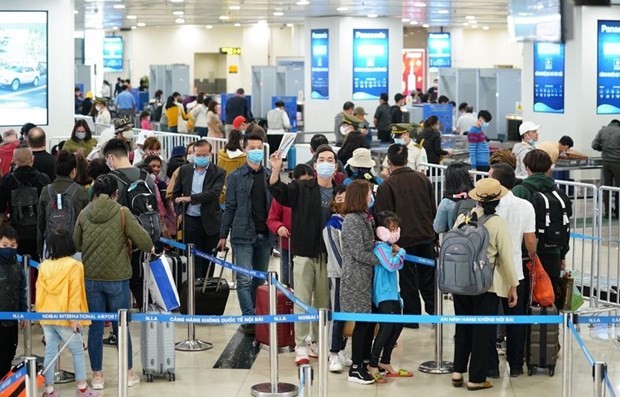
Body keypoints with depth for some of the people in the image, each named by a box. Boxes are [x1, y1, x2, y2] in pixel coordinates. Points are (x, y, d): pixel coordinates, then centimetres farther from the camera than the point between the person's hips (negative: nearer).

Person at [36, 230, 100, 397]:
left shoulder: (43, 266, 5)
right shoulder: (74, 266, -9)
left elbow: (39, 292, 11)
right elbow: (74, 294, -14)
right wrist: (74, 317, -14)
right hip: (65, 318, -5)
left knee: (50, 352, 8)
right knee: (77, 351, 6)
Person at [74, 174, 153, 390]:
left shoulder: (84, 214, 0)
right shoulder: (122, 213, -9)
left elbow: (76, 244, 10)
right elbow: (143, 241, -11)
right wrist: (150, 248, 10)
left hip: (90, 277, 2)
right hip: (117, 278, -2)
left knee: (95, 327, 10)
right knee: (121, 326, 10)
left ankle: (97, 376, 16)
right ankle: (129, 374, 21)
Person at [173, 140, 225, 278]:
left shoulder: (218, 172, -3)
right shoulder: (184, 170, 7)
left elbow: (214, 193, -17)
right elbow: (176, 193, 15)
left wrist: (189, 198, -20)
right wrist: (180, 211, 5)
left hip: (210, 222, -1)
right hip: (190, 221, 1)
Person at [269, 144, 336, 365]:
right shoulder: (301, 189, 0)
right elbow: (279, 192, -13)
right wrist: (276, 171, -29)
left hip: (328, 256, 2)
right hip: (305, 254, -2)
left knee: (324, 302, 11)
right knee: (302, 301, -1)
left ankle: (319, 343, 23)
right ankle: (301, 347, 4)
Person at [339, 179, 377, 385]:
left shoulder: (364, 218, 13)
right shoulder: (352, 220, -16)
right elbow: (359, 254, -18)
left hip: (367, 277, 9)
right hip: (357, 279, -9)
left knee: (369, 320, 11)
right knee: (362, 322, -5)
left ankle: (365, 362, 21)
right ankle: (355, 369, 2)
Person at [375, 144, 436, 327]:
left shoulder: (386, 186, -12)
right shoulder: (423, 179, 3)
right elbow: (433, 210, 10)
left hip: (403, 239, -4)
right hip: (426, 237, 4)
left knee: (408, 280, 7)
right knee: (428, 278, 16)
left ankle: (412, 316, 13)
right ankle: (434, 311, 19)